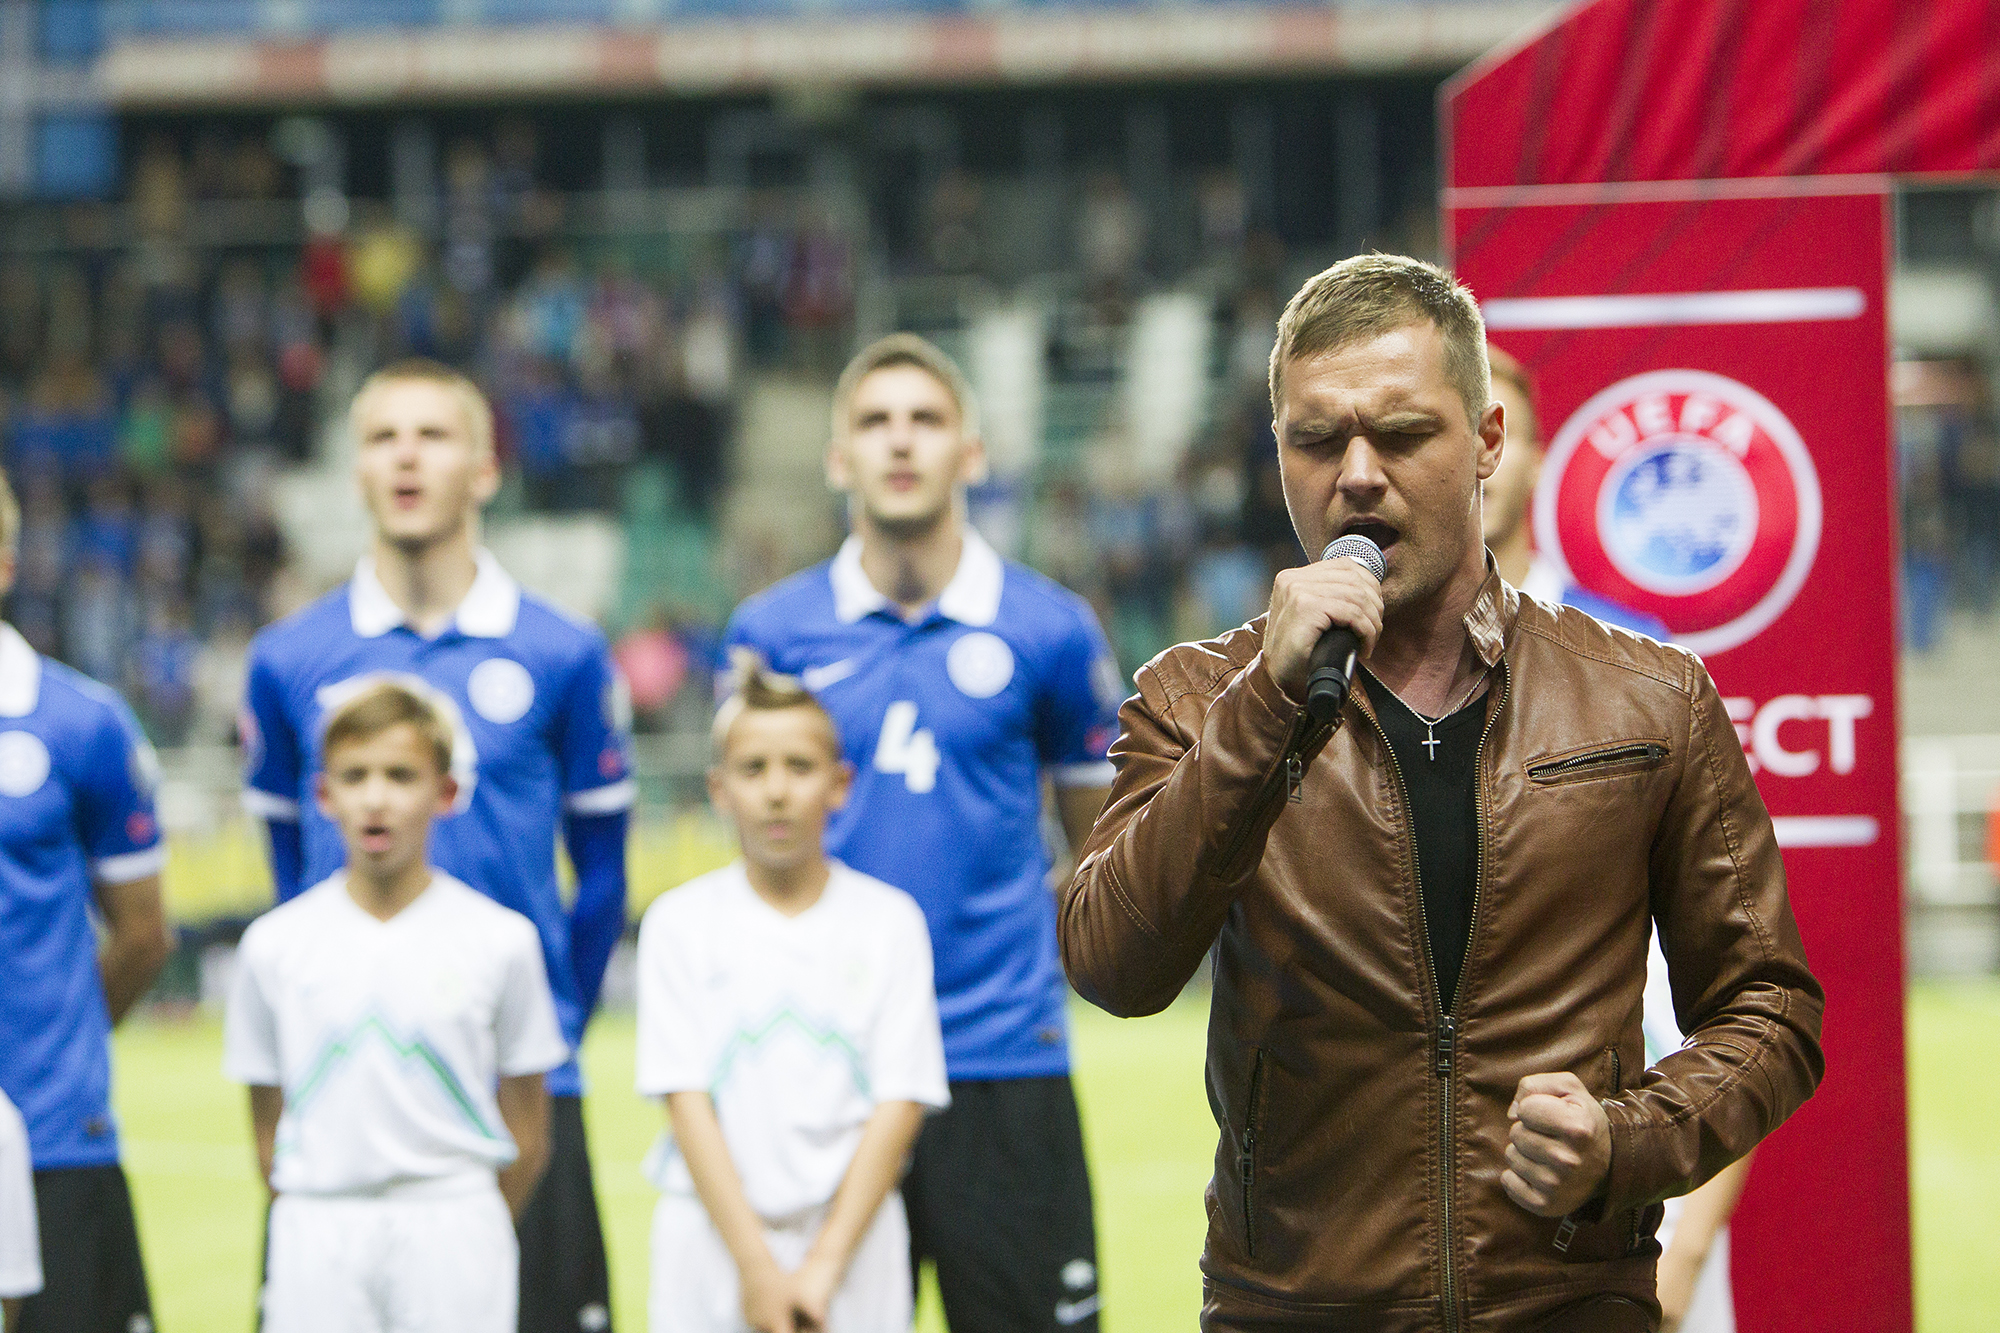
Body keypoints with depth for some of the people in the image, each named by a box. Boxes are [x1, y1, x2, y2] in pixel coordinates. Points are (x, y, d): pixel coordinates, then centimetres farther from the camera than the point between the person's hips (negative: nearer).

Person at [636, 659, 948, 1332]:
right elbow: (687, 1101, -3)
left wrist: (824, 1265, -10)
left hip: (852, 1231, 0)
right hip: (713, 1232, 0)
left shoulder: (889, 920, 4)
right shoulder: (681, 923, 4)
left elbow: (899, 1106, -1)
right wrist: (756, 1265, -12)